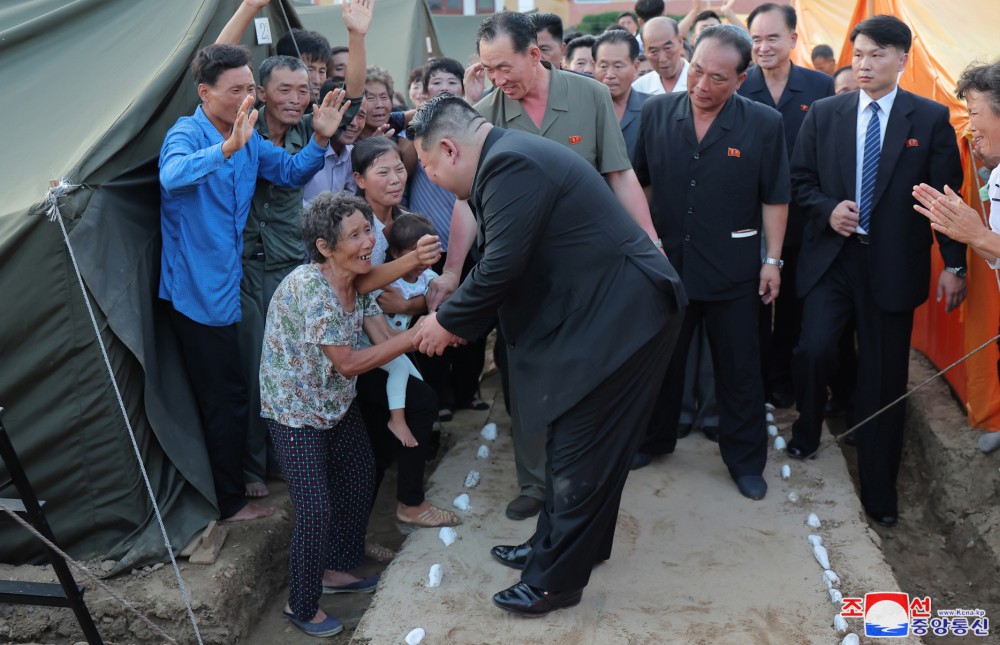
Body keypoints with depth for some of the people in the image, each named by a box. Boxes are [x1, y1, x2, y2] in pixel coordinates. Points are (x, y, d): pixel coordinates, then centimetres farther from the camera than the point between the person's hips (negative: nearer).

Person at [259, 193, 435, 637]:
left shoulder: (358, 282, -5)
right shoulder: (308, 288, -31)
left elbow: (385, 341, -8)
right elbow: (349, 364, -30)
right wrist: (416, 335, -32)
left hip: (338, 402, 9)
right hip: (296, 410, -8)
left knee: (359, 479, 18)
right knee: (316, 509, -6)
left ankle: (337, 569, 40)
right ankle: (302, 607, 18)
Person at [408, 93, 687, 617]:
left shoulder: (510, 164, -20)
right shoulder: (508, 157, 12)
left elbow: (501, 268, -22)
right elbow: (502, 264, 15)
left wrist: (449, 322, -8)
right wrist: (459, 317, 10)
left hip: (621, 315, -10)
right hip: (597, 312, 10)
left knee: (578, 452, 1)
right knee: (568, 441, 20)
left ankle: (554, 580, 16)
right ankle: (554, 546, 37)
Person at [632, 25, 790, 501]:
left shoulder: (763, 124, -8)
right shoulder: (656, 112, -2)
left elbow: (775, 198, -4)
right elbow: (640, 182, 6)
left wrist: (773, 260, -5)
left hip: (732, 268, -2)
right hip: (666, 261, 2)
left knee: (739, 367, 9)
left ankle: (745, 459, 26)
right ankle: (653, 439, 36)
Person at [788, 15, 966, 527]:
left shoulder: (931, 118, 0)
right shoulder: (825, 113, 5)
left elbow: (947, 196, 0)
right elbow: (800, 178, 9)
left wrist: (954, 264, -4)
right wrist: (827, 210, -10)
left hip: (893, 264, -1)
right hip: (831, 255, 1)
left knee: (884, 377, 4)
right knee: (813, 351, -13)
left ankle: (879, 490, 19)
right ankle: (807, 429, 20)